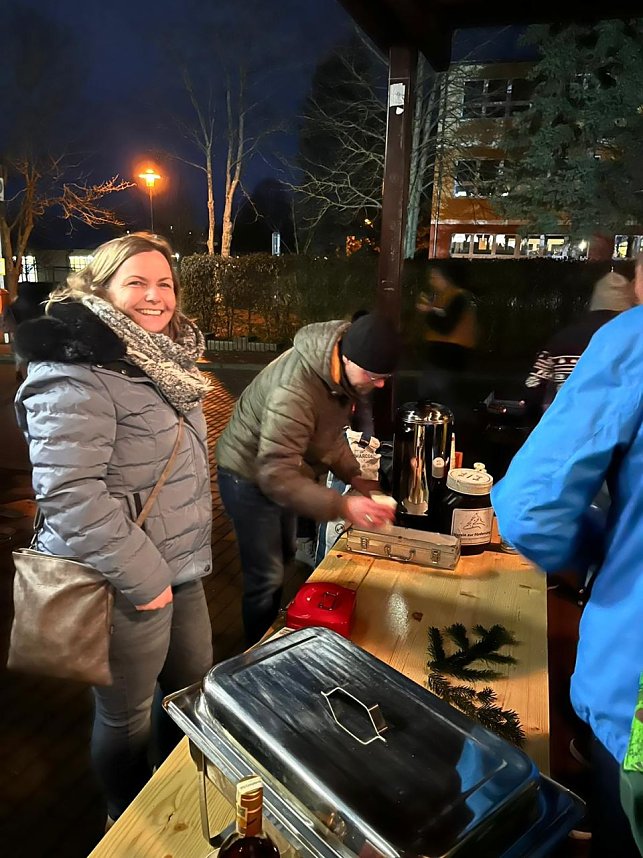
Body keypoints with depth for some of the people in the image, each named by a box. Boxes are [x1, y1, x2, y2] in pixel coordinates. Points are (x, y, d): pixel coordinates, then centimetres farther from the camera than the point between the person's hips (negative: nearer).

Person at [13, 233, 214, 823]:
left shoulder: (161, 359, 10)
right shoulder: (77, 375, -20)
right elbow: (68, 494, -27)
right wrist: (142, 577, -22)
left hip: (180, 568, 9)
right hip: (126, 585, -9)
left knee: (194, 686, 23)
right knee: (127, 718, 13)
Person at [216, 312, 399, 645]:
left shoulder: (342, 371, -10)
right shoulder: (294, 390, -38)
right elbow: (274, 474, -40)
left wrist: (352, 475, -7)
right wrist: (341, 506, -48)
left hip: (282, 469, 9)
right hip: (251, 476, -9)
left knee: (283, 556, 24)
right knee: (266, 577, -3)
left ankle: (275, 635, 47)